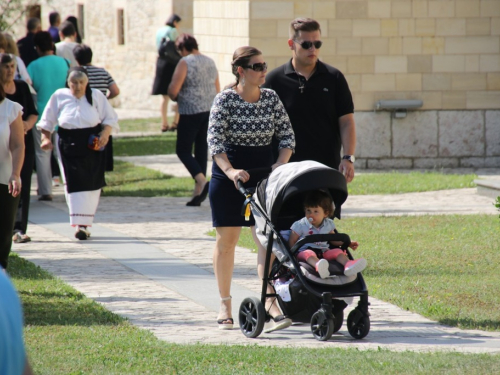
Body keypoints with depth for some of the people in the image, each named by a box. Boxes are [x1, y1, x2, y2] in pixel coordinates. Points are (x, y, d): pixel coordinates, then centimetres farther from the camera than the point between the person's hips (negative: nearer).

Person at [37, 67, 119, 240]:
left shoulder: (96, 96, 3)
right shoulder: (59, 96, 3)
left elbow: (110, 118, 6)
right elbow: (47, 121, 11)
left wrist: (105, 134, -11)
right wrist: (46, 138, -3)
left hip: (92, 146, 1)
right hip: (68, 145, -1)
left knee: (92, 184, 3)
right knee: (74, 183, -9)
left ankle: (85, 223, 15)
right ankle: (79, 224, -12)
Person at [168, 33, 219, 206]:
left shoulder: (185, 62, -10)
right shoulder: (210, 62, 12)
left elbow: (173, 90, -14)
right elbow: (217, 90, 17)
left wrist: (175, 97, 7)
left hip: (191, 112, -7)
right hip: (210, 110, 7)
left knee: (183, 150, 1)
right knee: (201, 150, 11)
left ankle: (202, 181, -20)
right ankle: (198, 194, 10)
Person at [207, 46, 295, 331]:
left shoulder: (271, 98, 2)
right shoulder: (225, 100, -10)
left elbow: (287, 135, 4)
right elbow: (215, 139, -16)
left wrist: (281, 163, -14)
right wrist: (230, 171, -29)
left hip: (264, 173, 2)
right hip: (229, 175, -2)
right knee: (226, 240, 6)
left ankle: (270, 301, -15)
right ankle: (225, 305, 18)